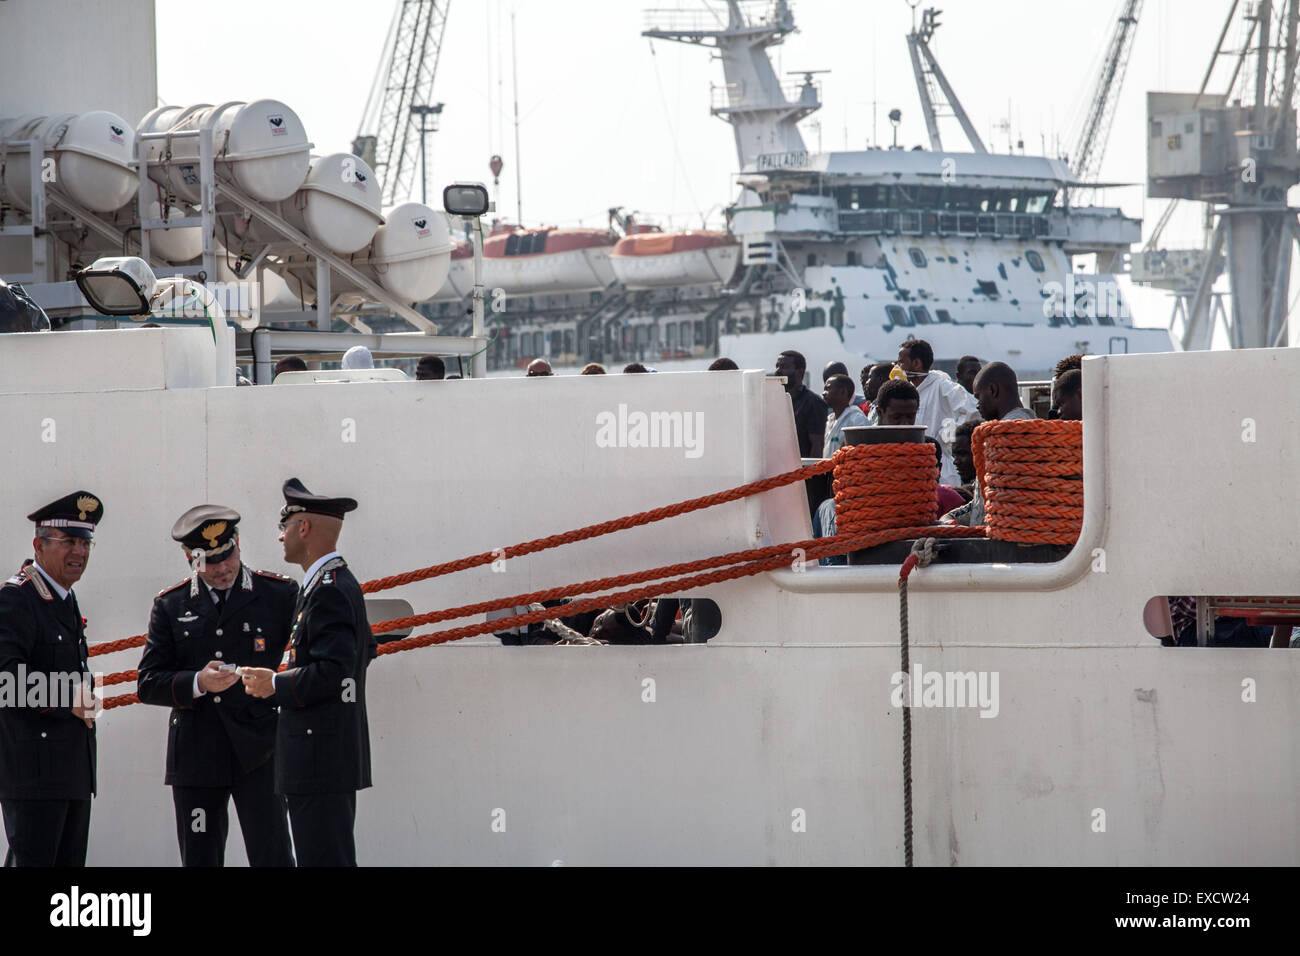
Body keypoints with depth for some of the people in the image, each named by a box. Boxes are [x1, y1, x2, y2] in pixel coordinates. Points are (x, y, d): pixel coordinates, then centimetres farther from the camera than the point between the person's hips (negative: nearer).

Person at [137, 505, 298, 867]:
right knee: (199, 861, 5)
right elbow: (148, 684, 3)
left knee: (271, 858, -9)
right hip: (196, 756, 2)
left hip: (258, 755, -2)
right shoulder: (170, 606, 8)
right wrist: (198, 683, -15)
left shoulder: (280, 595, 3)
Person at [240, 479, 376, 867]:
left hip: (321, 759, -11)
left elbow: (333, 670, -25)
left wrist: (277, 685, -14)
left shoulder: (329, 590, -17)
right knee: (334, 858, 13)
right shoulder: (341, 581, 16)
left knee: (324, 859, -10)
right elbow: (366, 649, 30)